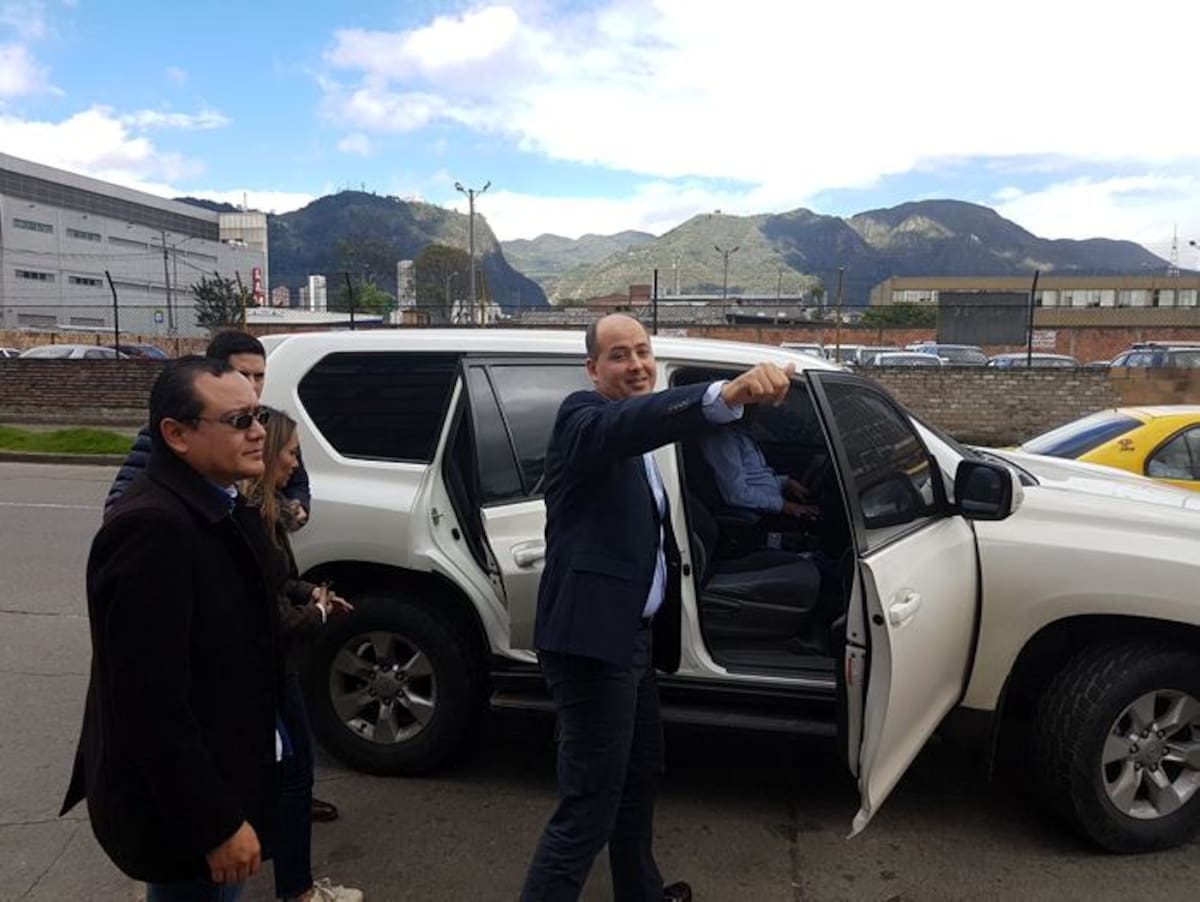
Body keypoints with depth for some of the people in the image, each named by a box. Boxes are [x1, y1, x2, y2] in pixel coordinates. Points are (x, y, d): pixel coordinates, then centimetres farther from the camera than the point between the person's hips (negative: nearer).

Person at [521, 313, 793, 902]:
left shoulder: (637, 441, 17)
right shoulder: (584, 417, -13)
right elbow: (631, 420, -39)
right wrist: (727, 394, -54)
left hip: (630, 635, 10)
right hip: (593, 639, -10)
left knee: (641, 773, 26)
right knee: (589, 808, -5)